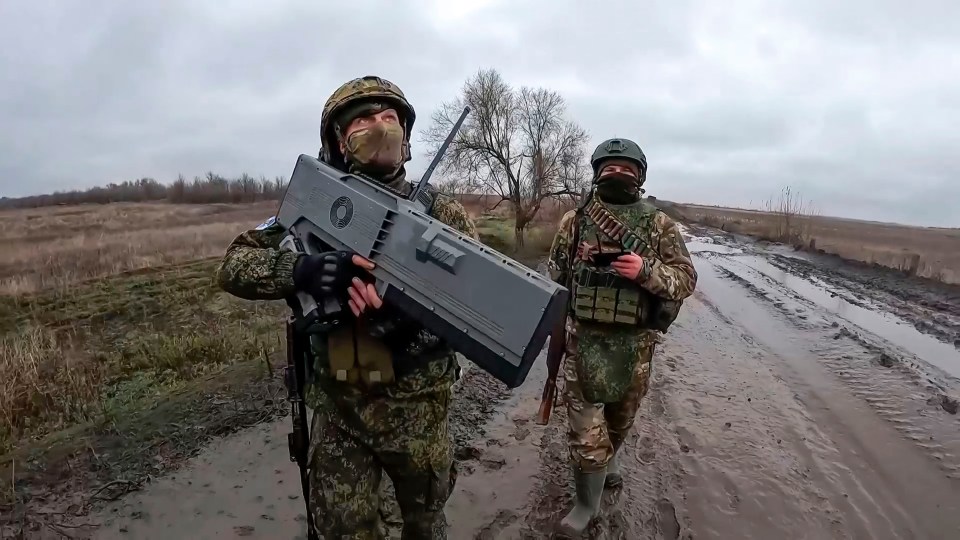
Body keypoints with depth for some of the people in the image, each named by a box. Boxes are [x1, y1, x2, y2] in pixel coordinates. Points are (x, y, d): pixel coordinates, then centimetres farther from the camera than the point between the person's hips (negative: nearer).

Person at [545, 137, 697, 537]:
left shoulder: (659, 225, -4)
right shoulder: (575, 220, -2)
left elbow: (687, 279, -5)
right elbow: (555, 276, 7)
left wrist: (646, 270, -24)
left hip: (634, 343, 1)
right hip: (585, 340, -1)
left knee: (622, 414, 22)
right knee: (585, 425, 1)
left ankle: (608, 458, 53)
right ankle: (587, 504, 19)